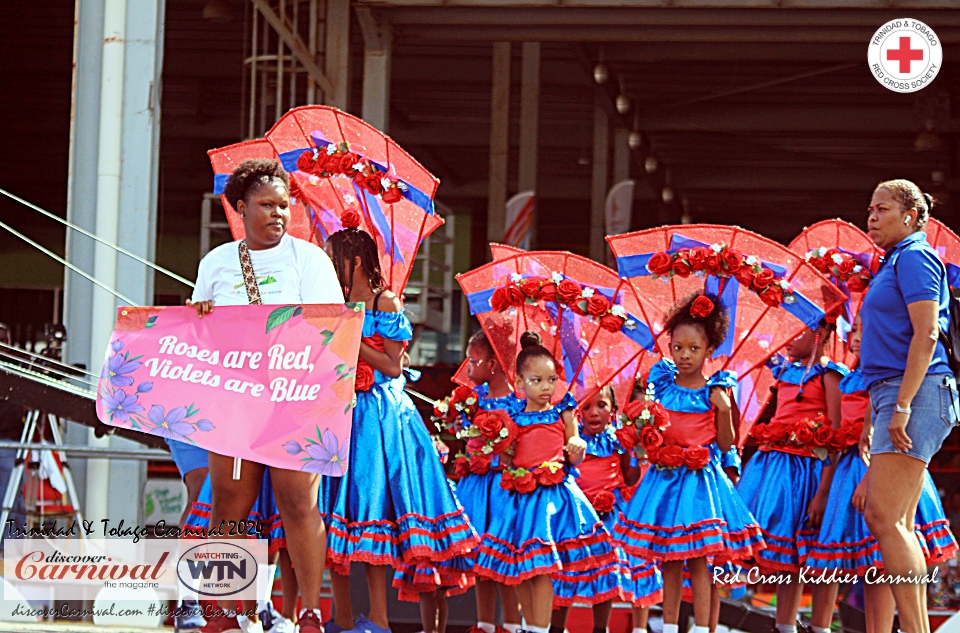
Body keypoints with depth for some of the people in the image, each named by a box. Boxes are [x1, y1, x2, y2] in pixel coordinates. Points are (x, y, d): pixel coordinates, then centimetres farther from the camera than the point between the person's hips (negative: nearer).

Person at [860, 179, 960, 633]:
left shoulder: (914, 257, -6)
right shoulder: (895, 263, 23)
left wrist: (902, 405, -22)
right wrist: (875, 418, 24)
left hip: (916, 392, -10)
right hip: (894, 395, 10)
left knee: (883, 517, -16)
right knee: (898, 523, 6)